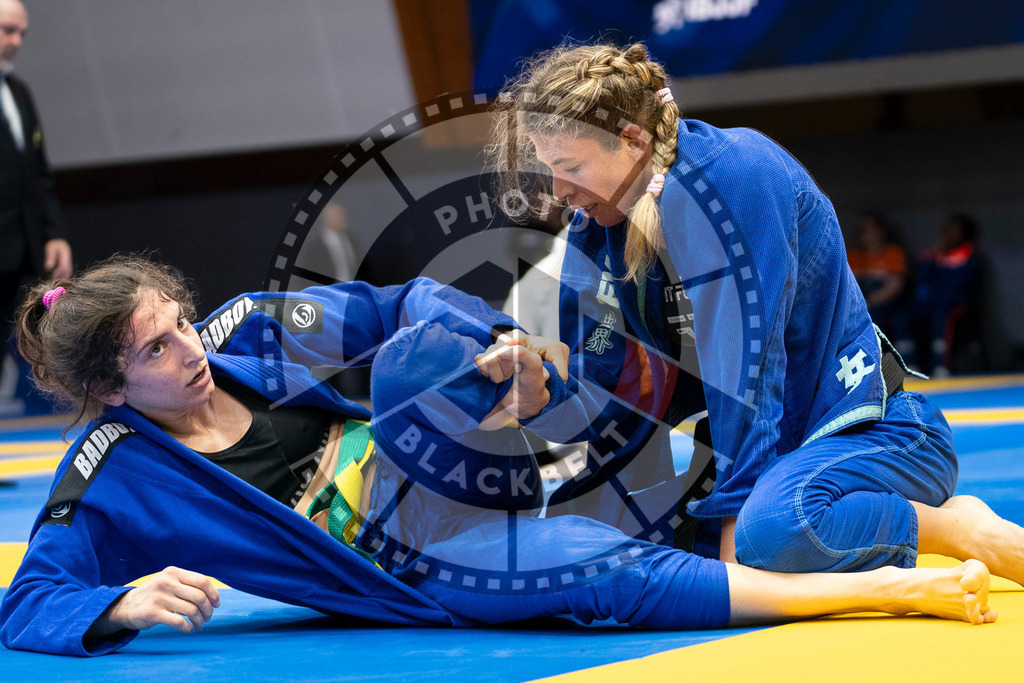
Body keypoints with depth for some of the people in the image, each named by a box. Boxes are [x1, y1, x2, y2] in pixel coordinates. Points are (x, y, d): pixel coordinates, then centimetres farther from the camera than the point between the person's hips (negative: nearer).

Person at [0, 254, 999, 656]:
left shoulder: (245, 330, 0)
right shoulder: (111, 481, -8)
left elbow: (402, 307, 5)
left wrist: (500, 347, -15)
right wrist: (126, 605, -30)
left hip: (425, 477, 4)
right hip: (407, 566, -4)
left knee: (425, 351, -30)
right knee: (613, 576, -26)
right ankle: (886, 589, -27)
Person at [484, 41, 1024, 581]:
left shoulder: (735, 169, -20)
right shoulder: (596, 229, 4)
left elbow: (747, 363, -24)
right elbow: (606, 405, -1)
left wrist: (735, 514, -25)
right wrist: (542, 390, -23)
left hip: (872, 432, -9)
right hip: (769, 447, 9)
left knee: (773, 528, -40)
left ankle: (963, 529, -11)